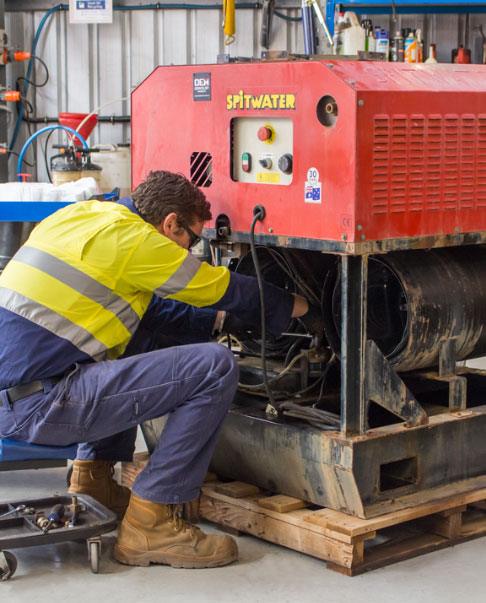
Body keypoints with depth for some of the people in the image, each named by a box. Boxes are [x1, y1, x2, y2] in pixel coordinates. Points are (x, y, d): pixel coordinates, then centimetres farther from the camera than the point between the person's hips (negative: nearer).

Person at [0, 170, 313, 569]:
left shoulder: (85, 215, 18)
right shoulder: (131, 237, -8)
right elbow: (227, 290, 3)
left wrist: (218, 319, 34)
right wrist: (294, 306, 20)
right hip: (34, 406, -10)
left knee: (145, 328, 29)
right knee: (216, 367, -12)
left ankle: (94, 477, 27)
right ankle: (151, 525, -4)